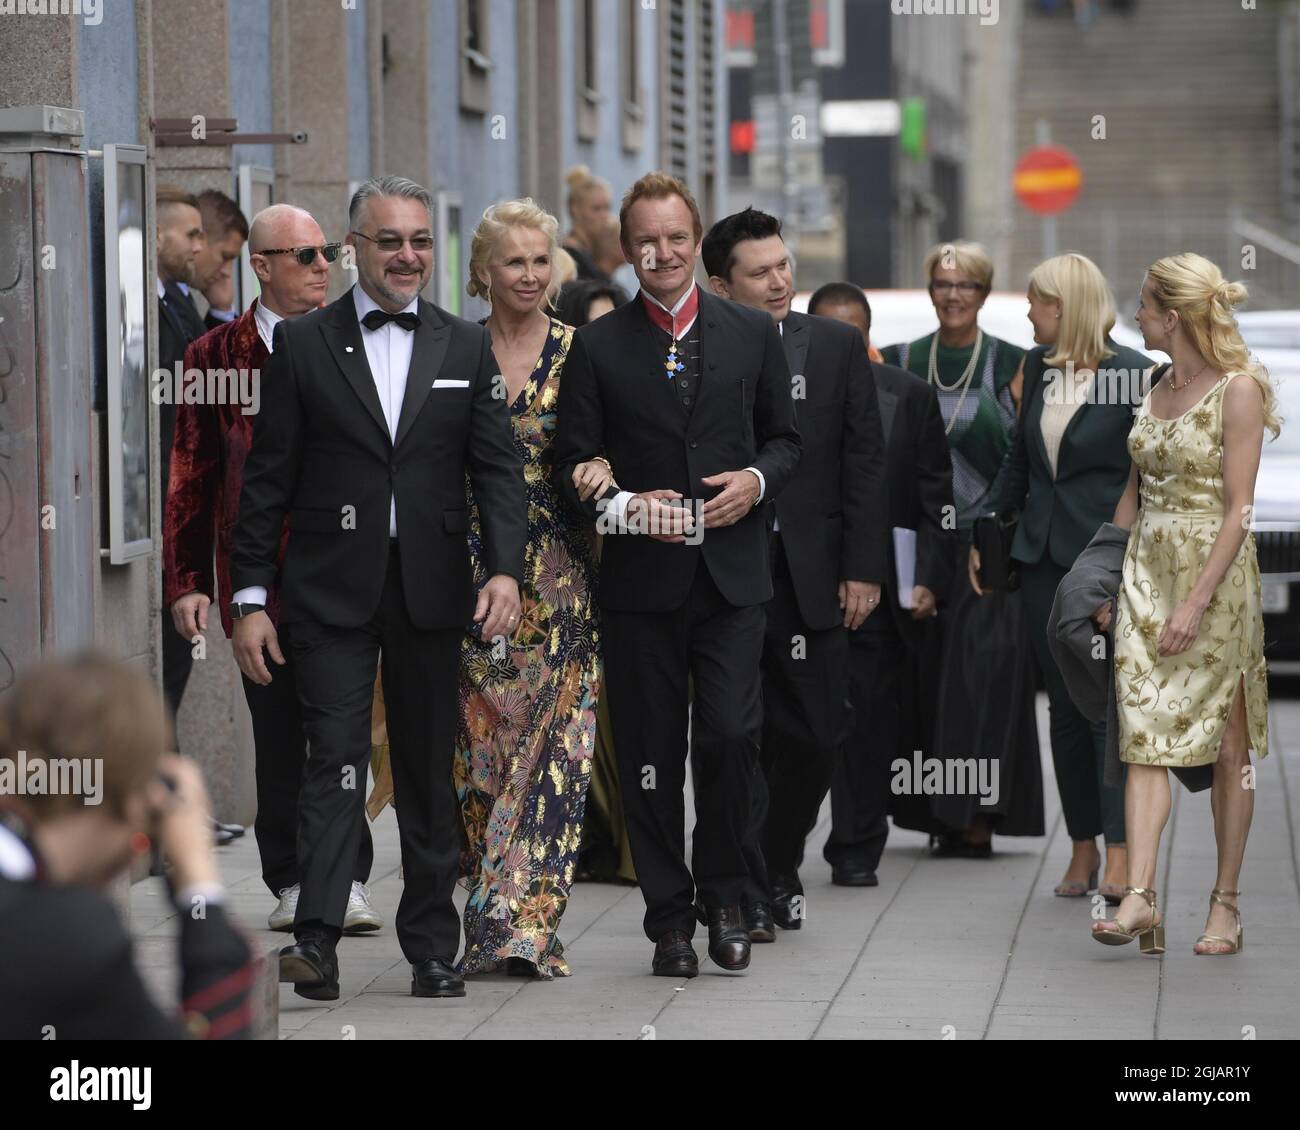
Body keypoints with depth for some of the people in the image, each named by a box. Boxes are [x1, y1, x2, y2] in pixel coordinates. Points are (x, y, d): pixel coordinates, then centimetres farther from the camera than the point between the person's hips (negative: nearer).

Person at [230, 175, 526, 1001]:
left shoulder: (466, 347, 9)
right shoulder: (304, 345, 3)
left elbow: (498, 467, 5)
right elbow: (268, 479, 3)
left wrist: (506, 568, -10)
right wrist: (251, 596, -2)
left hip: (431, 588, 2)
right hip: (333, 590, -2)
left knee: (430, 771, 8)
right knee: (336, 762, -11)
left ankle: (433, 948, 16)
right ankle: (317, 941, -15)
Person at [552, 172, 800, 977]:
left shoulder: (753, 334, 8)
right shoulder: (599, 347, 4)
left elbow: (785, 439, 14)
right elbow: (574, 462, 3)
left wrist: (757, 480, -6)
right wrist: (621, 507, -15)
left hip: (733, 574, 0)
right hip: (641, 578, 0)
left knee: (731, 735, -10)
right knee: (652, 753, 4)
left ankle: (725, 896, 11)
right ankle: (670, 919, 14)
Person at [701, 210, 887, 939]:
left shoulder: (838, 347, 6)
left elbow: (865, 463, 5)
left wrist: (863, 569, -1)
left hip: (812, 575, 3)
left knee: (817, 735, 6)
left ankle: (780, 869, 28)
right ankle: (749, 896, 5)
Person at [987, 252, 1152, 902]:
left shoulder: (1133, 373, -7)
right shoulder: (1038, 368, 11)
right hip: (1043, 556, 6)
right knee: (1064, 707, 8)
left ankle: (1120, 859, -15)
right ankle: (1082, 849, 14)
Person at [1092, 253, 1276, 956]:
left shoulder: (1239, 389, -11)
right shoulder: (1159, 388, 11)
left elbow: (1239, 510, -15)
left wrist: (1196, 603, -20)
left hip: (1216, 574, -6)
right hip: (1146, 573, 6)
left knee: (1227, 747, 3)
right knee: (1144, 735, -5)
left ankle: (1226, 903, 10)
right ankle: (1140, 898, -11)